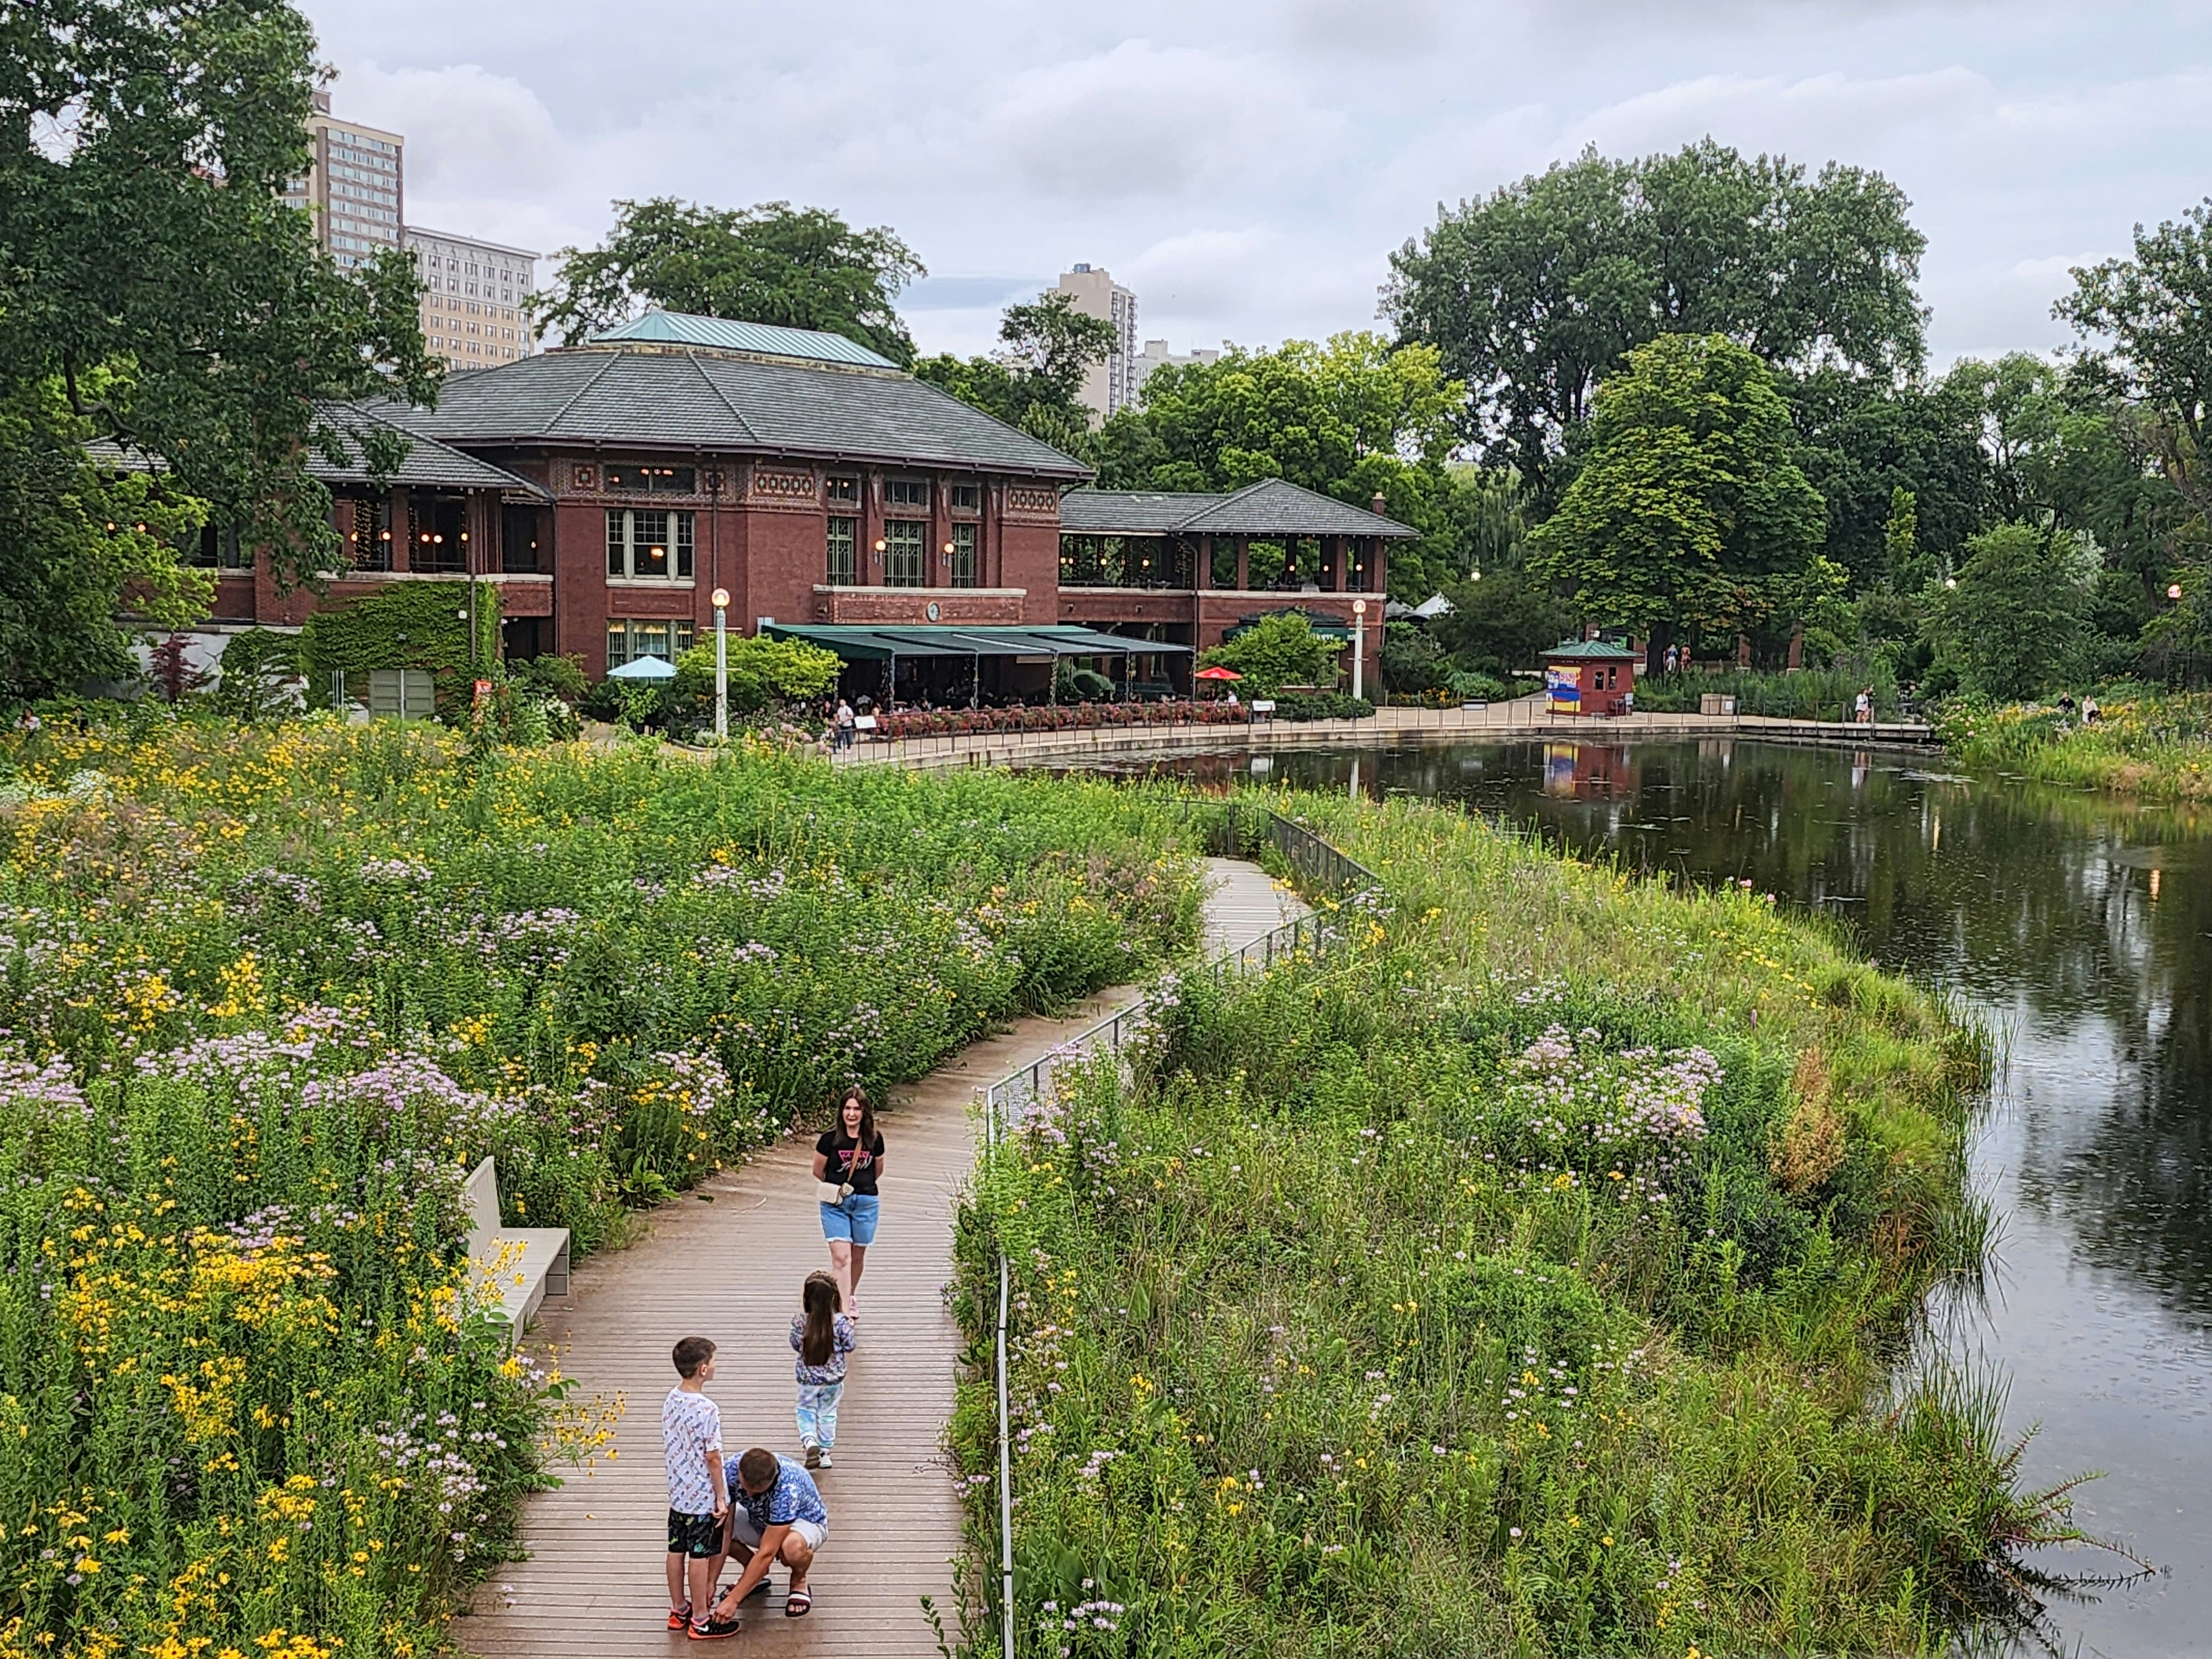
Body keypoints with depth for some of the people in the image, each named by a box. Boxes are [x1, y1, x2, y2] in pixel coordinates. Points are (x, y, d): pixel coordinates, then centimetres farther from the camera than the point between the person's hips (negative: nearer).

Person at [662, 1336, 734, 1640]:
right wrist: (721, 1498, -12)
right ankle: (700, 1621, 11)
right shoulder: (707, 1410, -25)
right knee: (700, 1557, 2)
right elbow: (713, 1458, -20)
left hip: (678, 1492, 8)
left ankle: (679, 1610, 30)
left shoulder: (671, 1400, 0)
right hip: (703, 1497, -8)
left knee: (677, 1551, 16)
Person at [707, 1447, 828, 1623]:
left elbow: (767, 1552, -40)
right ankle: (756, 1573, 5)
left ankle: (799, 1582, -5)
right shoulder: (731, 1471, -28)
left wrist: (733, 1600, -40)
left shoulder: (788, 1489, -40)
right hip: (759, 1521, 5)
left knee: (792, 1547, -42)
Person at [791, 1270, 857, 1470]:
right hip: (834, 1377, 1)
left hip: (808, 1377, -1)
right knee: (828, 1413, 18)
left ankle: (809, 1441, -6)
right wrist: (850, 1329, 8)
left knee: (806, 1409, 19)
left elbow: (796, 1345, -3)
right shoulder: (840, 1322, -20)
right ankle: (825, 1452, 26)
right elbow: (850, 1346, -10)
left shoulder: (800, 1321, -18)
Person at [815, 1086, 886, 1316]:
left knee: (858, 1256, 15)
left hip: (866, 1202, 3)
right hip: (835, 1203, -2)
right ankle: (844, 1312, -15)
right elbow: (818, 1171, 3)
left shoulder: (874, 1140, -3)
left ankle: (852, 1296, 41)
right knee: (841, 1256, -12)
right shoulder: (830, 1139, -10)